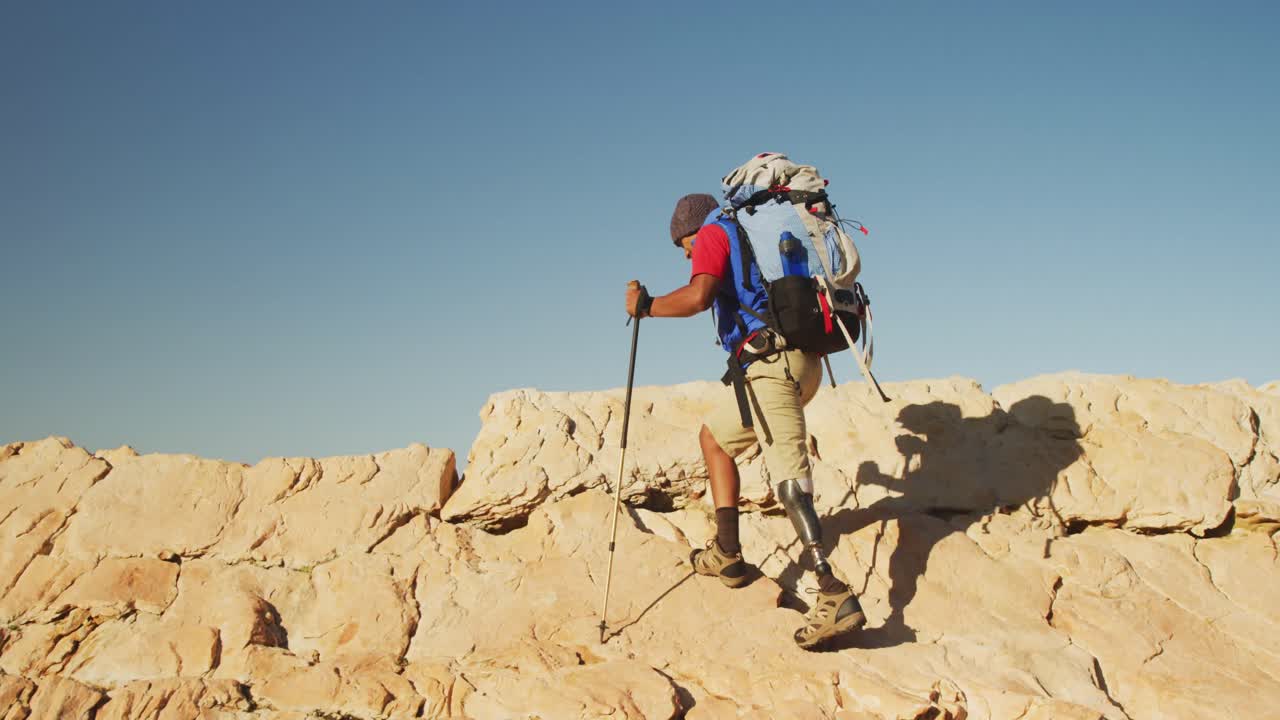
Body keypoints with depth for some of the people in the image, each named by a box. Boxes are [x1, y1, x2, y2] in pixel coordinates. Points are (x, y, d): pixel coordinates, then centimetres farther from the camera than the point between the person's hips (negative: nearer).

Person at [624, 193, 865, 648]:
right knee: (714, 436, 19)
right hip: (805, 360, 9)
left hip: (770, 362, -9)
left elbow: (698, 296, -15)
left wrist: (644, 306, 0)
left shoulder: (714, 233, 4)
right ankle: (727, 554, 17)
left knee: (789, 478, -8)